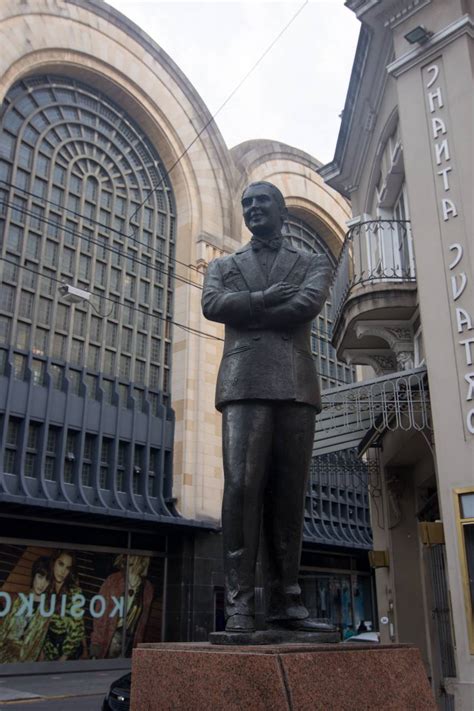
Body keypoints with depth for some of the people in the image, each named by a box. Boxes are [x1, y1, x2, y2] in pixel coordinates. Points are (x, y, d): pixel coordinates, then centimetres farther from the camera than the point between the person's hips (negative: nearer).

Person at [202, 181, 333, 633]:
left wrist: (245, 310, 1)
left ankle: (285, 603, 5)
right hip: (244, 383, 0)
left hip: (296, 385, 1)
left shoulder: (312, 264, 20)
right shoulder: (223, 266, 23)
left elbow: (307, 303, -2)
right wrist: (262, 299, -4)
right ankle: (239, 604, -11)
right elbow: (211, 304, 2)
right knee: (242, 487, -13)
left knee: (289, 495, -1)